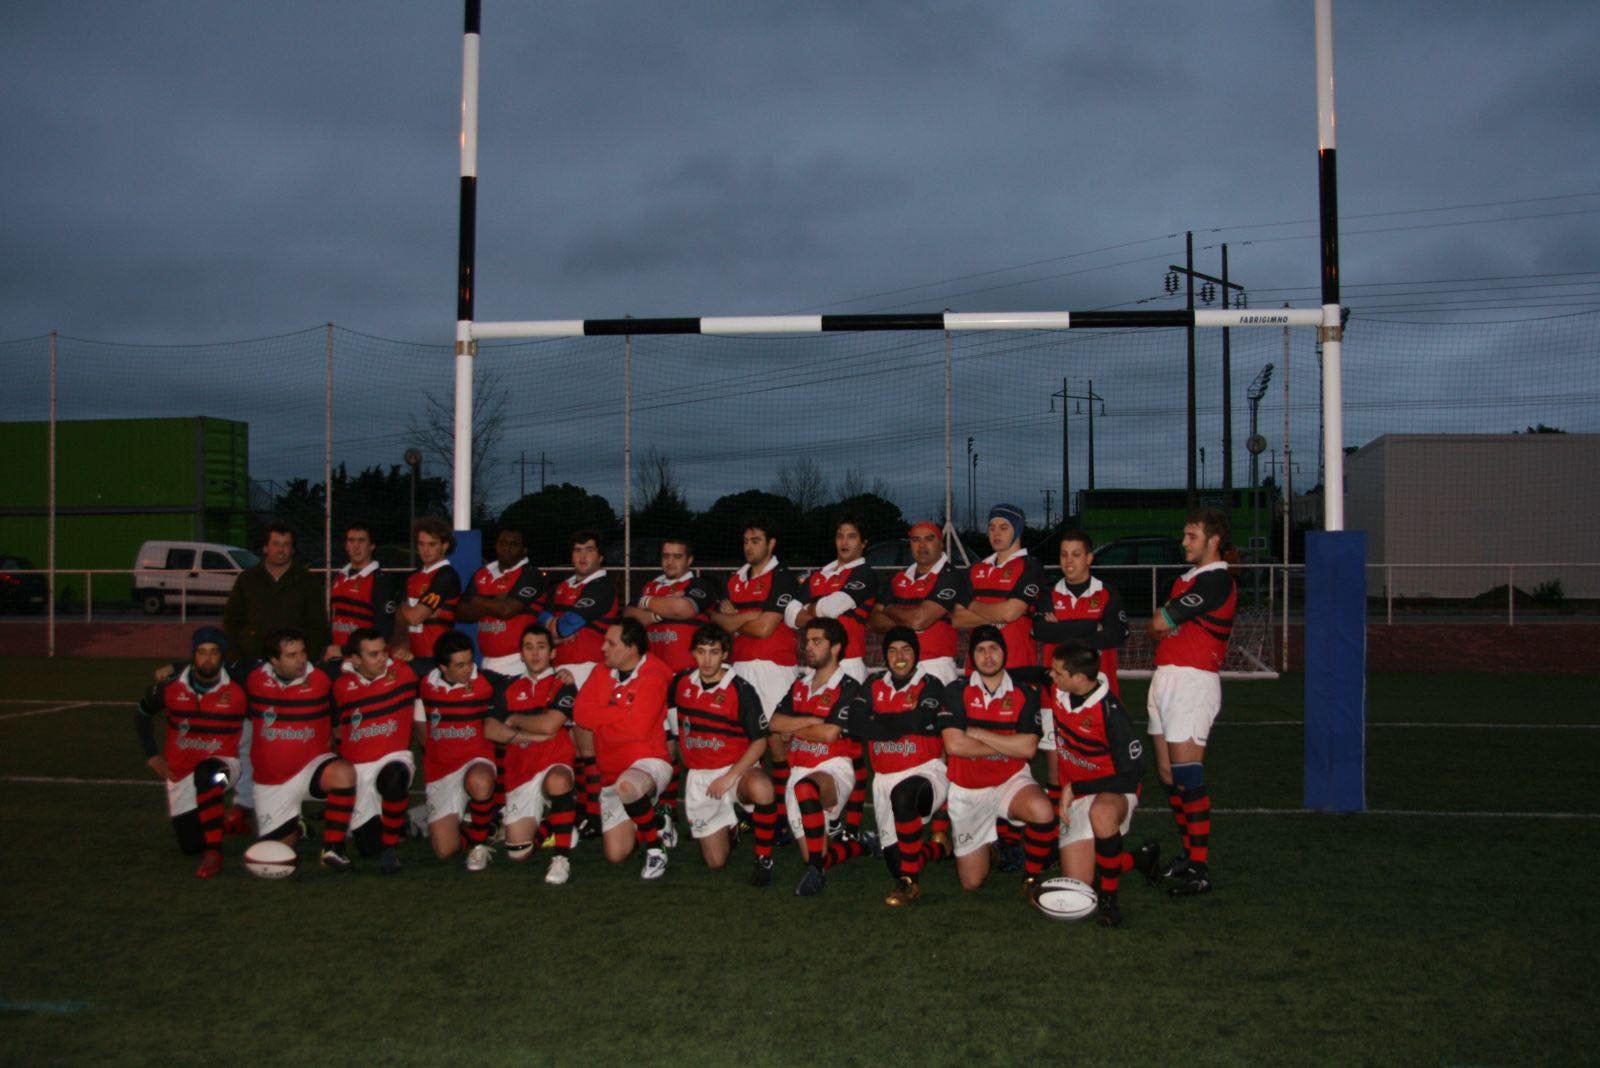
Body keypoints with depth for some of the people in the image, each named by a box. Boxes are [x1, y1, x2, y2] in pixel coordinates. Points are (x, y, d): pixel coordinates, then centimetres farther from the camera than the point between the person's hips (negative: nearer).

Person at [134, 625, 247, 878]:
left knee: (206, 775, -40)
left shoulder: (238, 688, -13)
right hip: (181, 770, 3)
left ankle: (213, 854, -30)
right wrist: (152, 755, 8)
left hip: (221, 763, -3)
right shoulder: (171, 686, -6)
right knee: (190, 845, 2)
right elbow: (143, 714, 11)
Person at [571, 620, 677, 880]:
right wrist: (621, 715, -12)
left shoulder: (652, 678, -13)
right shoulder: (602, 673, 7)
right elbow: (580, 712, -4)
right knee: (616, 855, -1)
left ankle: (656, 845, -16)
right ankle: (658, 825, 29)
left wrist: (602, 718, -5)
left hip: (648, 762, -6)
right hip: (612, 772, 6)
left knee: (627, 786, -42)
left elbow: (636, 729, -21)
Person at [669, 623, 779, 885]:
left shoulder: (741, 690, -12)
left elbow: (759, 742, -10)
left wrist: (729, 777, -19)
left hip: (737, 769, -3)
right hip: (698, 776, 4)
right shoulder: (681, 682, 0)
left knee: (761, 787, -40)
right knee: (715, 861, -1)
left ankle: (764, 858, -19)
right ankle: (731, 825, 33)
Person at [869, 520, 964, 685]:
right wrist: (907, 620, -7)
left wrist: (890, 610, 5)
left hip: (935, 665, -6)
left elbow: (919, 619, -14)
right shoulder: (900, 578, 16)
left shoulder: (950, 576, -5)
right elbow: (875, 621, 11)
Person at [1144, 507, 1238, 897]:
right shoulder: (1186, 579, 19)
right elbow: (1160, 629, 17)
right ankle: (1189, 854, 21)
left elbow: (1159, 624, -14)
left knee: (1187, 776, -10)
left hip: (1193, 681, -9)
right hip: (1166, 678, 9)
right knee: (1167, 774, 11)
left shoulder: (1216, 580, -12)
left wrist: (1163, 626, 6)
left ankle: (1200, 868, -6)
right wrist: (1166, 630, -3)